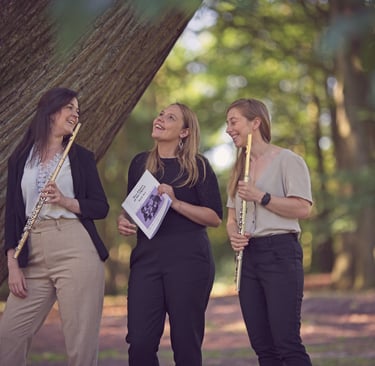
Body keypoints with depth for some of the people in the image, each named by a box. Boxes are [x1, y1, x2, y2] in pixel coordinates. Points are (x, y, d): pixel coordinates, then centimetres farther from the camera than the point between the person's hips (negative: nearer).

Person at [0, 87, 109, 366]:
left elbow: (101, 207, 8)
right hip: (34, 255, 2)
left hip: (77, 251, -2)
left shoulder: (81, 157, 11)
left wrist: (66, 201, -9)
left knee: (81, 342, -7)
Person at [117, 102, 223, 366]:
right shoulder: (140, 163, 13)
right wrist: (122, 220, 3)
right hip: (147, 257, 3)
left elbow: (215, 217, -4)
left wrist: (176, 202, -15)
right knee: (140, 341, -6)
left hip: (189, 259, -3)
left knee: (186, 341, -1)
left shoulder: (197, 165, 1)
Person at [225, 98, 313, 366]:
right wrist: (233, 234, 0)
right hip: (248, 254, 7)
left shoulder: (287, 160, -3)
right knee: (262, 344, 6)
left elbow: (303, 208, -13)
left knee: (287, 342, -12)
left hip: (280, 252, -7)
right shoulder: (240, 168, 19)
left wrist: (260, 196, -15)